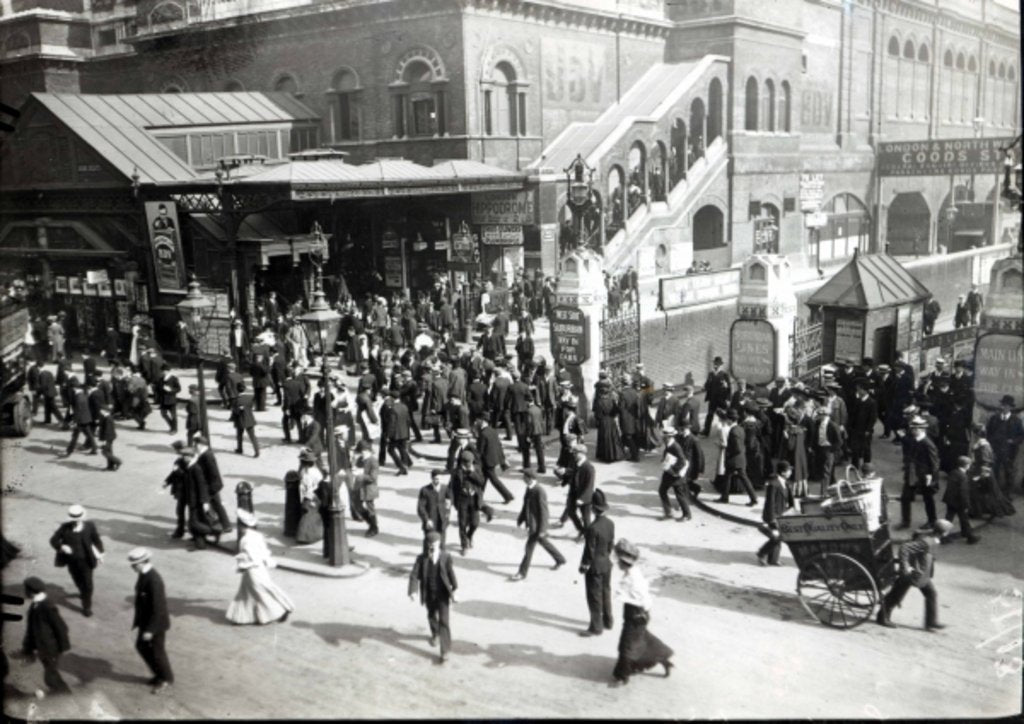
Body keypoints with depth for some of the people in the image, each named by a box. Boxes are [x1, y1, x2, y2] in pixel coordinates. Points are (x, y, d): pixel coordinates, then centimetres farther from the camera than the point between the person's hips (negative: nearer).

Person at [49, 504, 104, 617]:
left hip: (86, 561, -2)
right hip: (72, 561, 2)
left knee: (87, 584, 0)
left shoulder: (89, 526, -12)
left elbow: (96, 539, 1)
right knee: (78, 582, 22)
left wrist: (100, 553, 4)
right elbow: (53, 540, -7)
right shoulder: (65, 528, -13)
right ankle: (83, 593, 54)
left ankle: (87, 607, 16)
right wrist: (61, 547, -27)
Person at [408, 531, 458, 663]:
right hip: (428, 594, 2)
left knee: (443, 621, -5)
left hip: (443, 594, -2)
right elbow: (414, 575, -16)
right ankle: (435, 634, 56)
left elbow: (452, 575, -8)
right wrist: (412, 591, -29)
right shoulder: (422, 558, -11)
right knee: (431, 616, 24)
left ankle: (445, 651, 1)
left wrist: (454, 592, -7)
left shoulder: (446, 557, -12)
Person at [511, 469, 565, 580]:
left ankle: (522, 572, 13)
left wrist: (542, 529, -21)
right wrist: (520, 519, 13)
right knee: (544, 542, 24)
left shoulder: (539, 492, -28)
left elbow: (544, 512, -23)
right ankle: (560, 559, 42)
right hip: (530, 522, 9)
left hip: (537, 525, -9)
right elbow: (526, 505, 12)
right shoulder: (529, 488, -1)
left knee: (529, 547, 0)